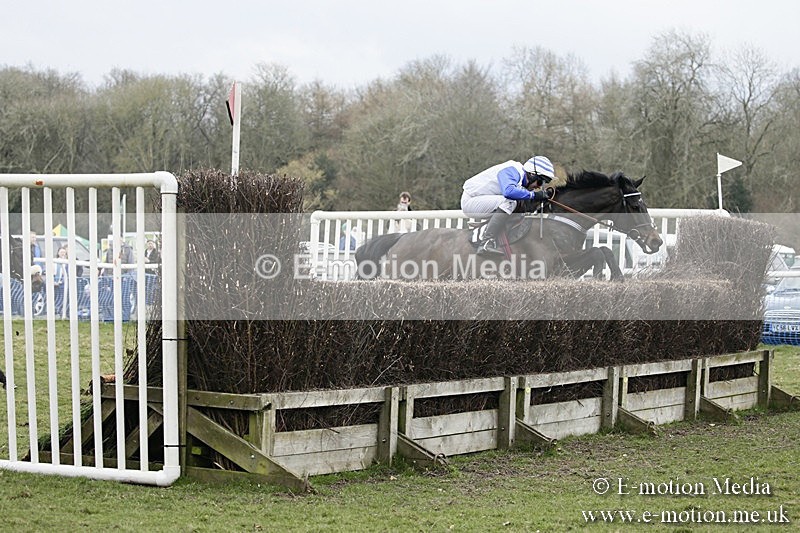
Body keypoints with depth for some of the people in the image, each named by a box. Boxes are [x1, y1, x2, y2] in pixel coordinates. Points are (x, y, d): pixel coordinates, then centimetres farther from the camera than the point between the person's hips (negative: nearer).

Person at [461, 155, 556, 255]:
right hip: (469, 200, -10)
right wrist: (533, 195, -29)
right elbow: (509, 191, -37)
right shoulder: (512, 170, -20)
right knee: (509, 202, -28)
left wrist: (543, 195, -5)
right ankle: (486, 244, -31)